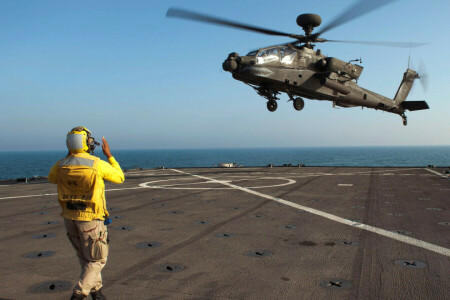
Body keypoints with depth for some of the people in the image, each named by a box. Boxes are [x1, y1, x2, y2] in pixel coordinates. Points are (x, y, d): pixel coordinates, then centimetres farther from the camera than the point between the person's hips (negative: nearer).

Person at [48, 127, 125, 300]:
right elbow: (119, 178, -1)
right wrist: (109, 155, 4)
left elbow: (52, 179, 19)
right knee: (97, 260, 11)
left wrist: (69, 157, 16)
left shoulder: (61, 165, -6)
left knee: (84, 257, 23)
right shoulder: (98, 165, -19)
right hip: (91, 220, -5)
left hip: (70, 217, 5)